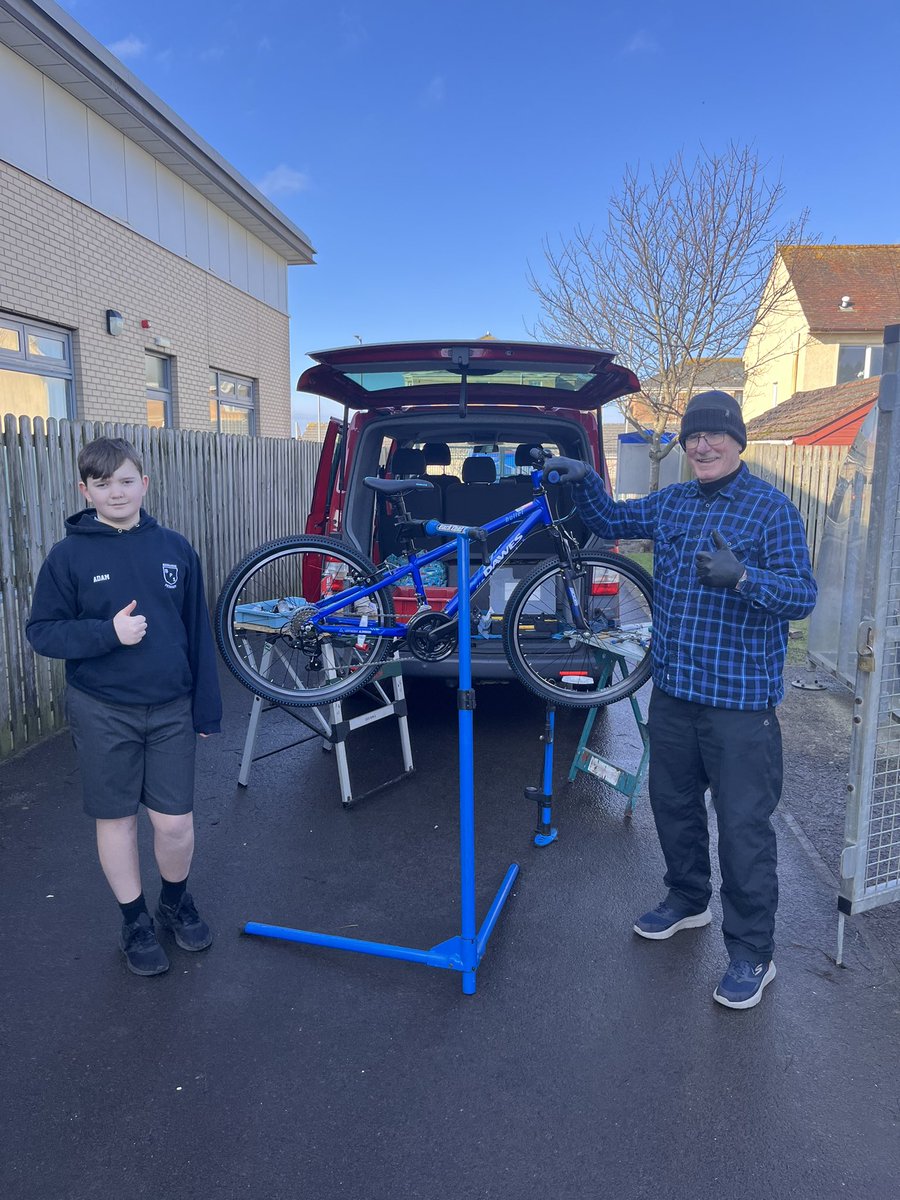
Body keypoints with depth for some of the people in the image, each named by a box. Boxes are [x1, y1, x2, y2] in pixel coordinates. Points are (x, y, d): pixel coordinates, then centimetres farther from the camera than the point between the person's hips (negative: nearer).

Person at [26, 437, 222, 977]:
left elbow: (198, 631, 3)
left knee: (176, 822, 4)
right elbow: (42, 631, -4)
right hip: (102, 713, -1)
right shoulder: (69, 555, -5)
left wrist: (207, 708, 3)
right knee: (117, 819, 11)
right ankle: (136, 921, 33)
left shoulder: (175, 548, 0)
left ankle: (177, 901, 35)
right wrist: (107, 632, -21)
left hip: (171, 709, 1)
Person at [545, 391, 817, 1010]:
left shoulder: (772, 507, -9)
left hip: (740, 699, -6)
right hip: (673, 687, 7)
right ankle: (688, 901, 43)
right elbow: (611, 521, 22)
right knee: (673, 804, 20)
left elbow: (802, 594, -14)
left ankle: (753, 953, 19)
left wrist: (741, 577, -33)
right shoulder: (671, 502, 9)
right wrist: (585, 480, 2)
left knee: (743, 825, 1)